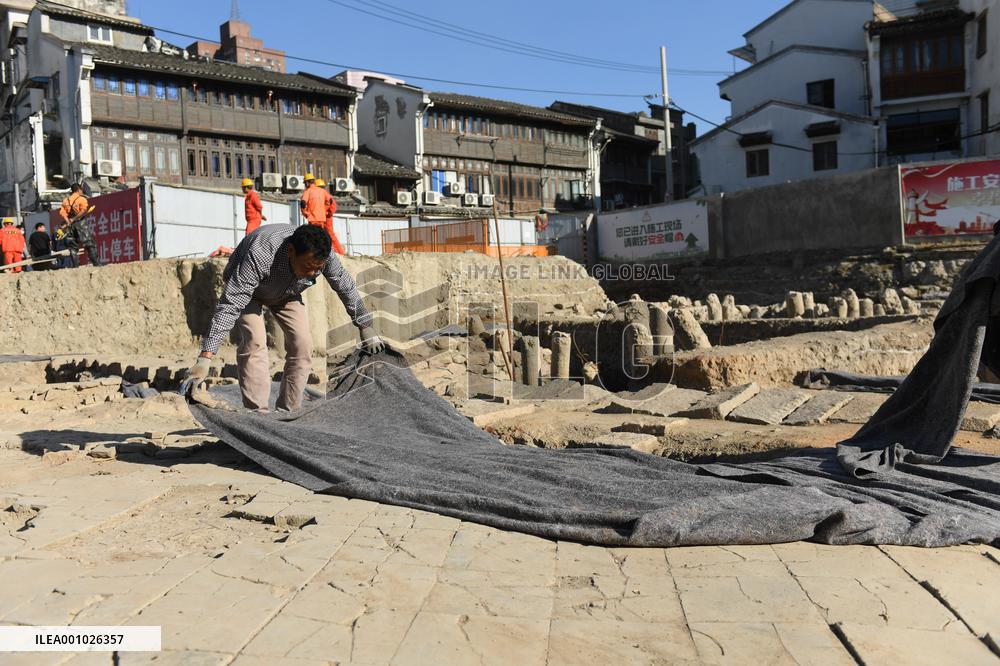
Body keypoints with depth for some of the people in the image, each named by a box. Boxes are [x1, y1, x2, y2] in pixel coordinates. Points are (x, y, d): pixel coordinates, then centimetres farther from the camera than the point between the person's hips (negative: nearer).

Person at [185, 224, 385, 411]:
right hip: (244, 287, -4)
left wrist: (366, 327, -2)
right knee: (254, 342, -25)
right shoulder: (260, 254, -46)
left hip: (286, 292, 4)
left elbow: (346, 287, -12)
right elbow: (230, 305, -47)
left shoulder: (322, 256, -31)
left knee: (302, 345, -9)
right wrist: (206, 357, -51)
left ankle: (288, 412, 1)